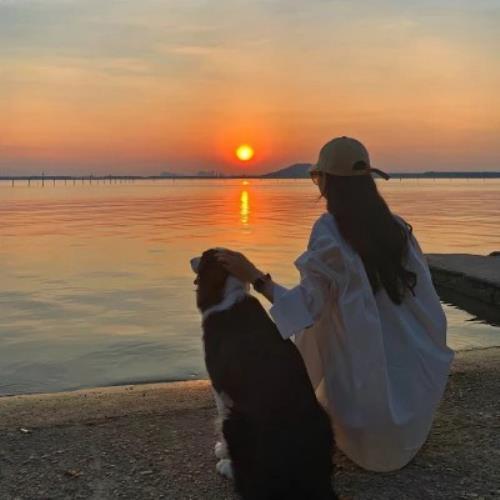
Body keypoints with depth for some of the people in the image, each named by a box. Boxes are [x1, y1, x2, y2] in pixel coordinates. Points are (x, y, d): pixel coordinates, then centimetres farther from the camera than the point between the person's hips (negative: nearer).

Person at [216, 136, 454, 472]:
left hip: (363, 377, -4)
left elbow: (307, 308, -19)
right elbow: (424, 299, 2)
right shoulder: (397, 227, 0)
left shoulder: (329, 231, -17)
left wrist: (254, 277, -16)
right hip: (412, 371, 5)